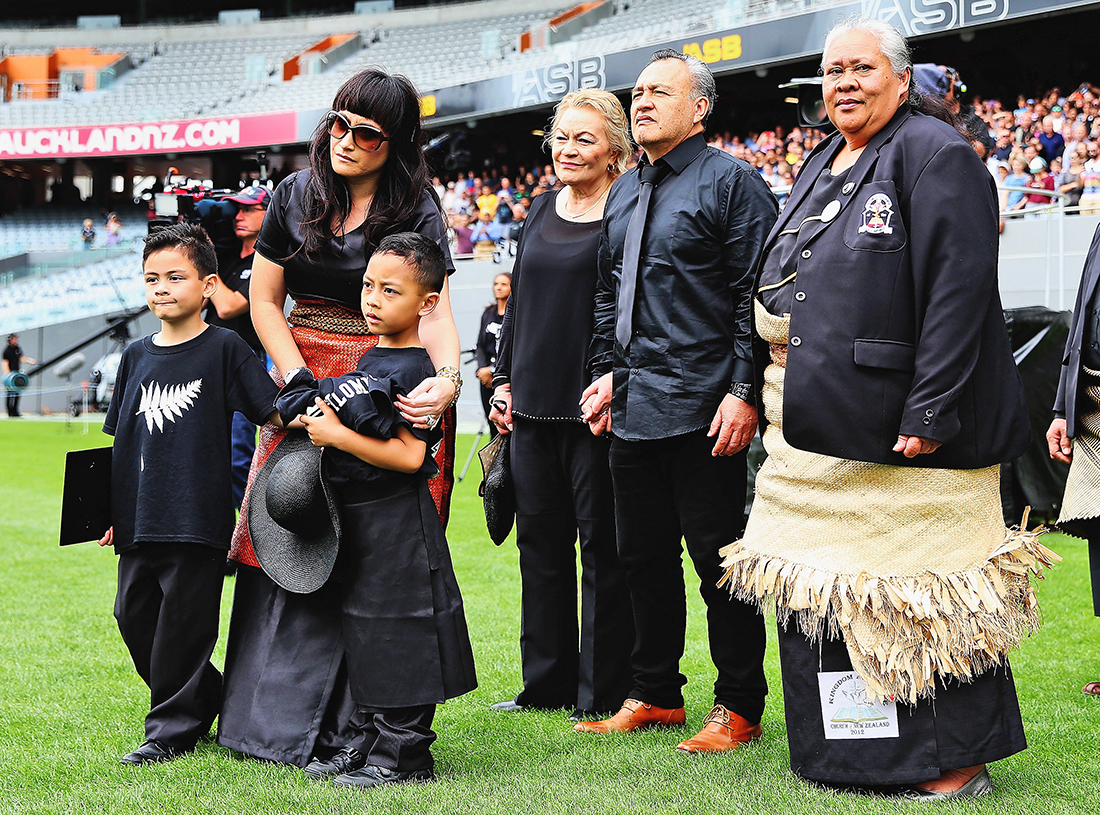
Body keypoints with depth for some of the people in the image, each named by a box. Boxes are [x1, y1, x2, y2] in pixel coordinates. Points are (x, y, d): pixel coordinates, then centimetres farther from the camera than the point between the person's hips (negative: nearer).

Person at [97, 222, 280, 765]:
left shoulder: (224, 348, -3)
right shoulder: (137, 356, 11)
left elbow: (272, 409, -6)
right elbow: (117, 439, 16)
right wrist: (109, 508, 12)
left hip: (197, 517, -6)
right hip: (138, 517, 6)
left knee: (182, 623, -2)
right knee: (134, 616, 11)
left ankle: (172, 728, 10)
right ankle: (209, 696, 28)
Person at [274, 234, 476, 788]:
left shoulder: (413, 371, -17)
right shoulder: (371, 360, 12)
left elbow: (409, 456, -24)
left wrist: (338, 435, -20)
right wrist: (318, 421, 4)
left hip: (398, 524, -10)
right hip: (358, 519, 10)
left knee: (396, 633, -3)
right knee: (362, 634, 16)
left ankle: (403, 754, 5)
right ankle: (366, 742, 26)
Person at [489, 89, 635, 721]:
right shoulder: (542, 210, 13)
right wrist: (504, 378, 16)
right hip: (534, 404, 7)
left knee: (602, 546, 0)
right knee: (541, 543, 12)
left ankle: (603, 693, 8)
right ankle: (548, 684, 23)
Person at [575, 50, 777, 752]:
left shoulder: (731, 181, -5)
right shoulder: (624, 193, 17)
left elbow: (756, 296, -11)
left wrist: (744, 391, -17)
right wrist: (608, 372, 13)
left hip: (704, 407, -7)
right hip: (634, 406, 8)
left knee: (719, 560, -2)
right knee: (644, 556, 13)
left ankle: (738, 708, 8)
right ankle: (656, 695, 24)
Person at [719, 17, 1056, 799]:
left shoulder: (934, 155, -9)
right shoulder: (821, 167, 18)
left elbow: (957, 293, -18)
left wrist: (929, 413, -23)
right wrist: (769, 387, 16)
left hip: (896, 433, -9)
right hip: (818, 429, 9)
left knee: (919, 597, -3)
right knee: (821, 588, 13)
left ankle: (956, 761, 8)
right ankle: (842, 756, 24)